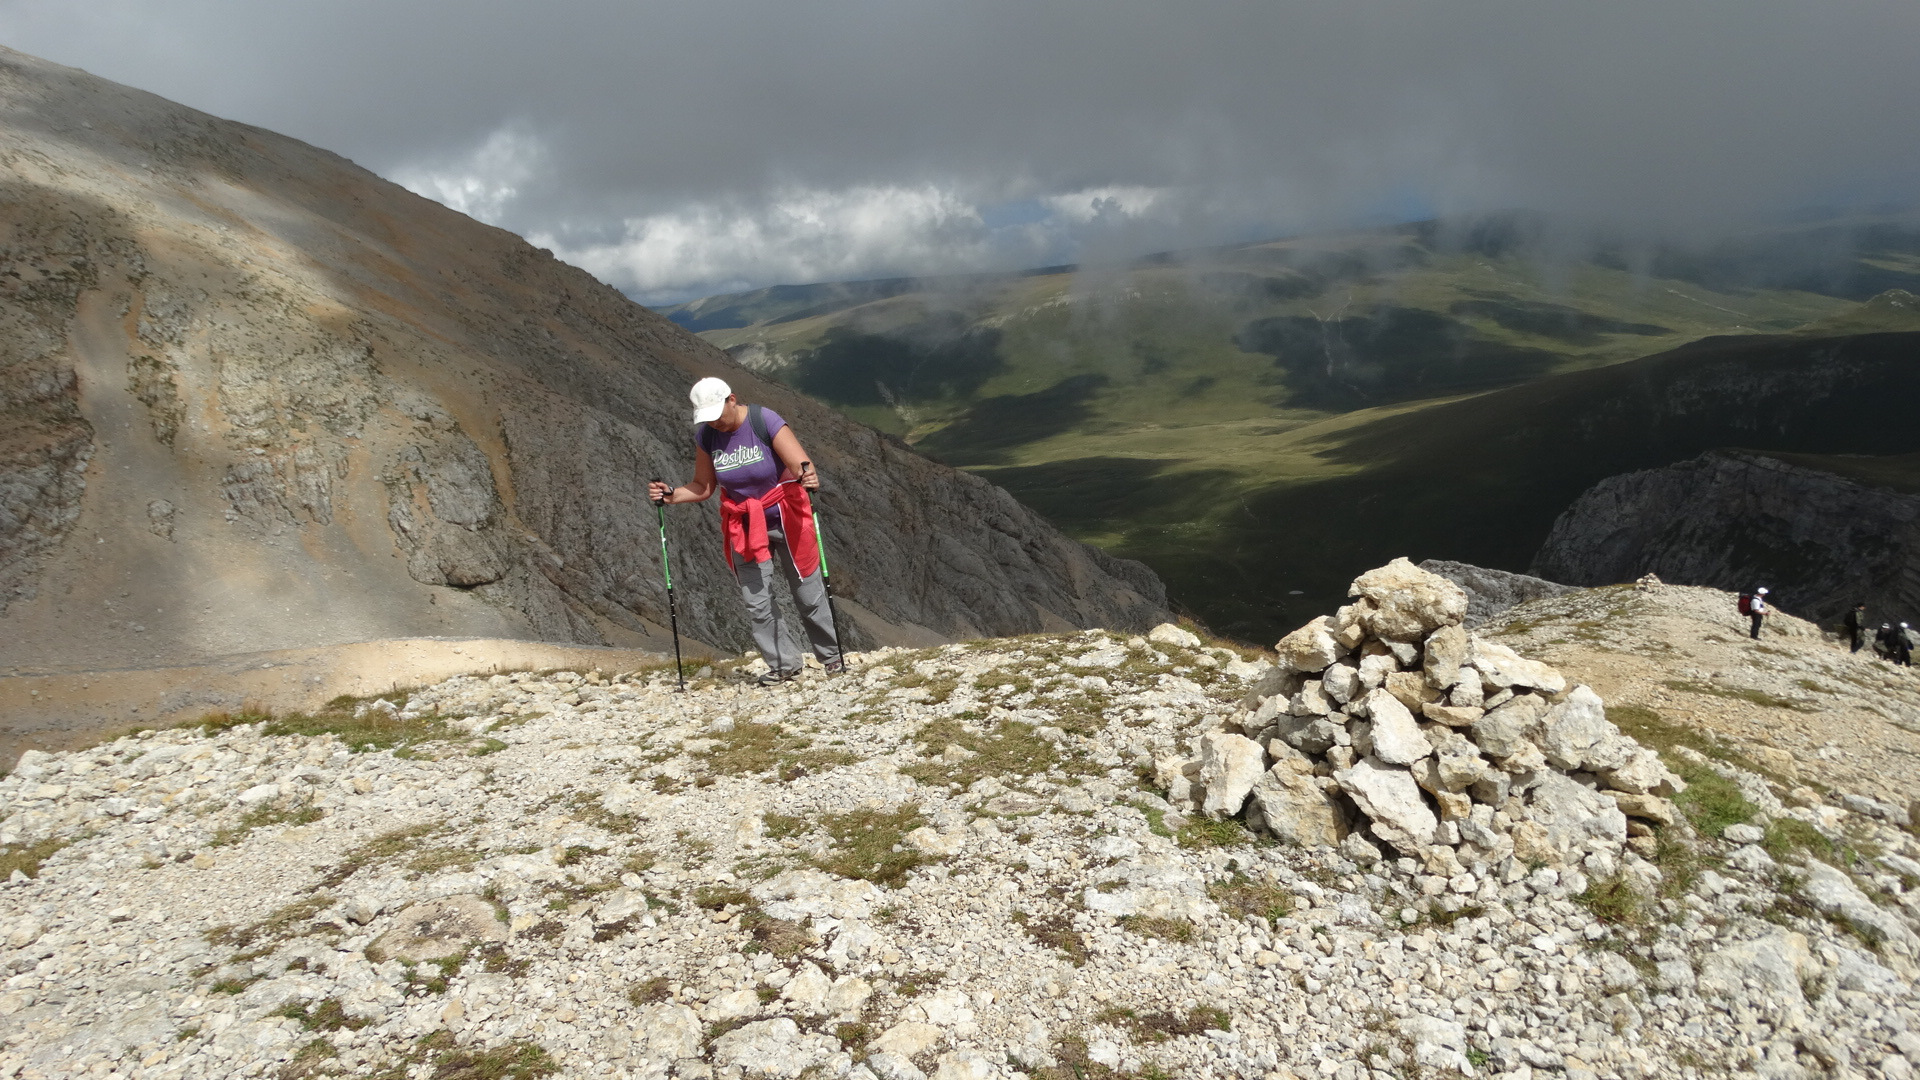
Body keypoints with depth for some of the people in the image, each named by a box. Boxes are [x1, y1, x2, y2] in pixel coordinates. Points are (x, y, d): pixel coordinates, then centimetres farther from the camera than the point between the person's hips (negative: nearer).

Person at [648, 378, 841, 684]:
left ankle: (832, 656, 25)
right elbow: (703, 488, 4)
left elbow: (802, 467, -26)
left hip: (787, 520, -3)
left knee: (809, 596, 6)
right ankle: (784, 664, 18)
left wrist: (808, 476, -49)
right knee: (757, 604, 1)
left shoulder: (766, 422, -19)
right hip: (744, 528, 4)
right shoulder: (705, 436, -6)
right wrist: (671, 496, -13)